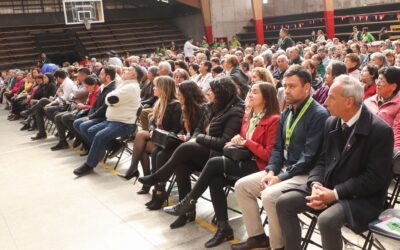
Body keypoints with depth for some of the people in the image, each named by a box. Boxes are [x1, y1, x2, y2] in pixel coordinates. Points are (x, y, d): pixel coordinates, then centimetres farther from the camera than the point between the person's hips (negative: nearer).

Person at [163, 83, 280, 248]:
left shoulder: (273, 120, -12)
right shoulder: (248, 117, 14)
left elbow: (269, 155, -16)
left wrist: (246, 142, -16)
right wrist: (236, 141, 0)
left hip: (259, 167, -7)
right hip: (244, 161, 8)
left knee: (214, 163, -21)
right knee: (215, 180, -21)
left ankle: (189, 202, -5)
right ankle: (224, 228, -12)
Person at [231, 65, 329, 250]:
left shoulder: (318, 114, -16)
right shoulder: (286, 113, 12)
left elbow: (309, 157, -21)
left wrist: (281, 178, -20)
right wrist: (271, 171, -4)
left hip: (305, 174, -9)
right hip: (283, 169, 9)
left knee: (269, 195, -31)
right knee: (241, 186, 1)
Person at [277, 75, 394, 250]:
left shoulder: (380, 131, -16)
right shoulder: (331, 123, 5)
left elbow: (375, 178, -18)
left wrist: (335, 194, -22)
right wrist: (316, 185, -11)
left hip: (362, 198, -6)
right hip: (327, 188, 7)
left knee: (327, 220, -33)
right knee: (284, 203, -7)